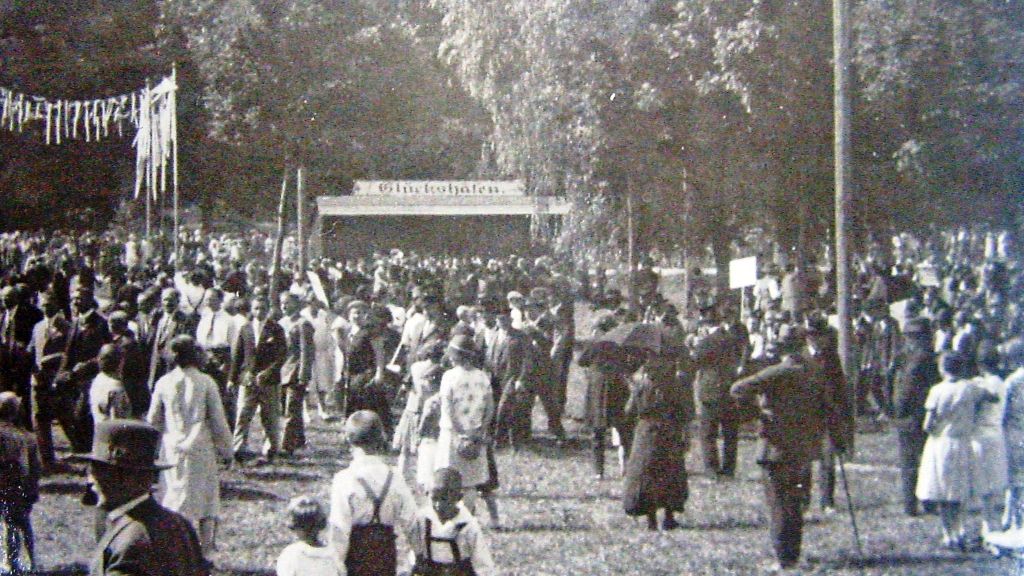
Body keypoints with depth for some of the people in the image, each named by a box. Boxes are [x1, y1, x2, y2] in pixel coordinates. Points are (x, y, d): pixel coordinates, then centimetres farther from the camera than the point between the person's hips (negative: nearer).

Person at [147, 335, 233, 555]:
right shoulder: (206, 382, -9)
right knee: (206, 498, 8)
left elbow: (153, 420, 7)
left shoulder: (164, 383, -2)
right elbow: (218, 420, -5)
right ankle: (204, 551, 10)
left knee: (175, 497, 9)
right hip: (201, 449, -2)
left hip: (173, 448, 2)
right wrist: (226, 449, 6)